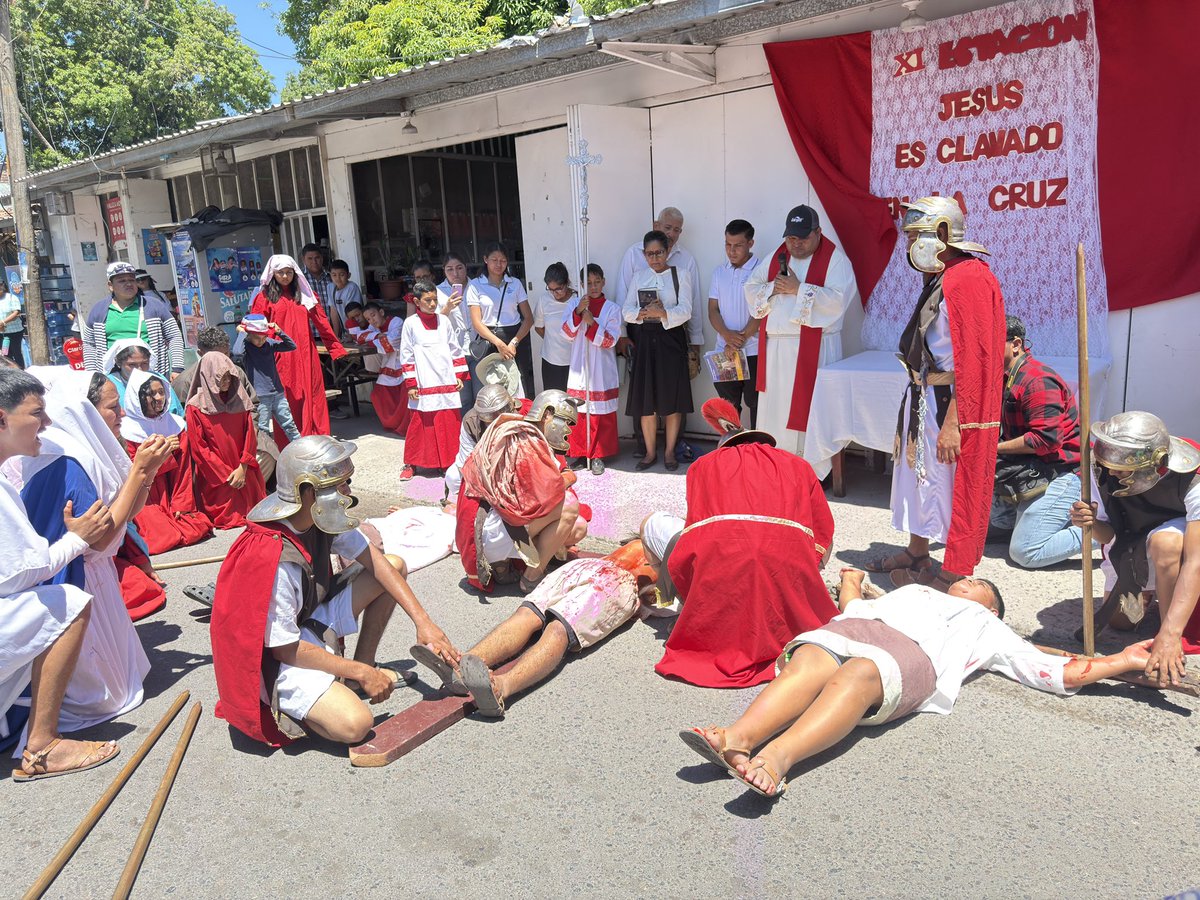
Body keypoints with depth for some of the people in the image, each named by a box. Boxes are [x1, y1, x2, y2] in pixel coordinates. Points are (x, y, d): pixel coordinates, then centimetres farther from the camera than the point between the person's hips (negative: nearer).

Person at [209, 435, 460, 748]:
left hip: (312, 619, 8)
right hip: (275, 658, -8)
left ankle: (364, 661, 9)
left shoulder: (321, 518, -11)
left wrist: (422, 620, -13)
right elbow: (285, 649, -25)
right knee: (355, 723, -31)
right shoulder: (273, 560, -33)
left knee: (395, 564, 2)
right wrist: (361, 674, -17)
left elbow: (374, 560, -4)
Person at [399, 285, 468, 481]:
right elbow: (406, 355, 1)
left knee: (450, 424, 4)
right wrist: (410, 384, -3)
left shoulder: (444, 321, 9)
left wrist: (460, 375, 9)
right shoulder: (410, 323, 1)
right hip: (423, 385, -3)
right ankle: (410, 464, 14)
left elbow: (455, 349, 14)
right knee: (419, 425, 1)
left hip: (447, 383, 3)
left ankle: (447, 463, 16)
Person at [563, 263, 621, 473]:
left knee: (601, 415, 2)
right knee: (578, 413, 5)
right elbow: (568, 334, -4)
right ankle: (578, 453, 17)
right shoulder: (575, 305, 6)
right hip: (579, 369, 2)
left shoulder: (612, 309, -2)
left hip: (602, 372, -2)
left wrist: (592, 322, -22)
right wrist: (578, 312, -18)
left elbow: (610, 341, -10)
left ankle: (598, 456, 12)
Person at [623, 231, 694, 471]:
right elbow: (626, 310, 4)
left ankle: (669, 451, 15)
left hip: (672, 339, -2)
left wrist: (663, 313, -26)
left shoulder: (681, 275, 1)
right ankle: (650, 452, 15)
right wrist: (644, 312, -16)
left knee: (672, 397, 1)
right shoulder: (638, 276, 11)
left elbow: (685, 311, -9)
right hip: (646, 339, 2)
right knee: (645, 398, 2)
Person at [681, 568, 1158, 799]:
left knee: (858, 674, -38)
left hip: (914, 653, -3)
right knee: (808, 664, -32)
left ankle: (777, 757, -58)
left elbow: (1062, 671, 30)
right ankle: (738, 738, -52)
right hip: (856, 628, 3)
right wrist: (851, 579, 63)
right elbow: (853, 608, 45)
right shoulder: (915, 591, 46)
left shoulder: (988, 628, 37)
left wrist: (1120, 662, 26)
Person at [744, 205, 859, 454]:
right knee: (775, 406, 9)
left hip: (814, 348, -5)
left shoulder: (834, 259, -3)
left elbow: (838, 299, -16)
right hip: (774, 347, 5)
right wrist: (772, 288, -7)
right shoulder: (776, 257, 15)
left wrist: (798, 289, -17)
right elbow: (751, 288, 14)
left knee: (806, 407, -5)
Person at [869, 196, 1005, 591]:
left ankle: (954, 577, 11)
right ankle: (916, 556, 36)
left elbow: (972, 360, -23)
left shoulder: (968, 279, -18)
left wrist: (953, 422, -26)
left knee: (954, 487, -1)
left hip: (952, 404, -10)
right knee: (920, 475, 20)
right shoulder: (939, 278, 14)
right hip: (924, 397, 10)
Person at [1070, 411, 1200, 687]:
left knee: (1164, 541, -38)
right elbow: (1107, 535, -16)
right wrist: (1091, 523, -42)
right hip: (1131, 545, 4)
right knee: (1120, 620, 3)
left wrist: (1170, 635, -48)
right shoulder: (1102, 469, -26)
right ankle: (1149, 591, 36)